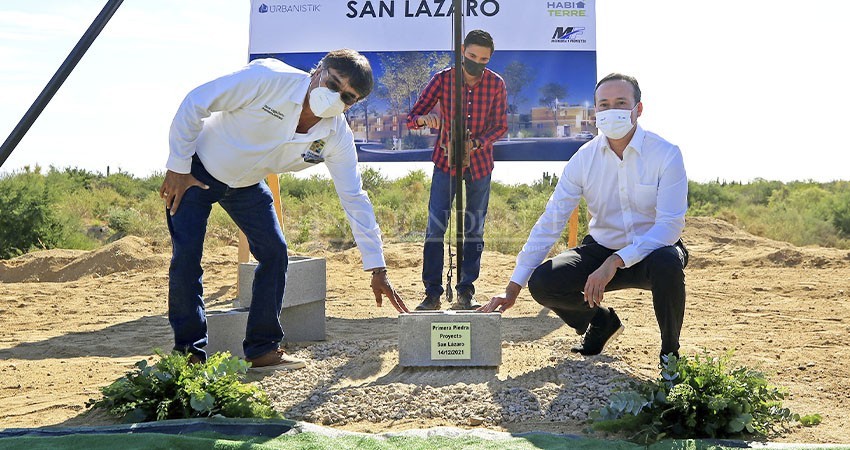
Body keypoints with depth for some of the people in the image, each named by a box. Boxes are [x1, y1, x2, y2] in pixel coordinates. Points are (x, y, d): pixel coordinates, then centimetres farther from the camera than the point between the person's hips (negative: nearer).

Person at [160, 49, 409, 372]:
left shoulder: (337, 137, -18)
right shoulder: (268, 78, -32)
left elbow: (355, 199, -12)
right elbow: (195, 103, -24)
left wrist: (377, 269, -14)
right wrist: (178, 168, -20)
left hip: (247, 185, 5)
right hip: (196, 170, -4)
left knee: (274, 252, -5)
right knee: (186, 256, -12)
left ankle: (262, 348, 7)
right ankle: (189, 352, 1)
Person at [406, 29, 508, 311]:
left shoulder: (496, 84, -6)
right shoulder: (442, 79, -9)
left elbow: (500, 126, -2)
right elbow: (411, 118, -10)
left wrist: (476, 144, -21)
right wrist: (423, 119, -34)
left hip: (480, 163, 1)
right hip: (446, 161, -1)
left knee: (474, 230, 6)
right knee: (435, 227, -7)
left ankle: (466, 292, 15)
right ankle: (432, 293, -1)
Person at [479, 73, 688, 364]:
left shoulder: (666, 154, -15)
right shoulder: (584, 158, -6)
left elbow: (671, 224, -22)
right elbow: (550, 222, -7)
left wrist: (615, 262, -34)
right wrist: (513, 288, -12)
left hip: (650, 252, -3)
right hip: (601, 249, 3)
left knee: (667, 263, -38)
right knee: (543, 282, -20)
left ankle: (670, 355, -10)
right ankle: (601, 322, 14)